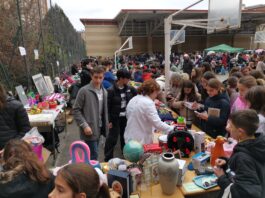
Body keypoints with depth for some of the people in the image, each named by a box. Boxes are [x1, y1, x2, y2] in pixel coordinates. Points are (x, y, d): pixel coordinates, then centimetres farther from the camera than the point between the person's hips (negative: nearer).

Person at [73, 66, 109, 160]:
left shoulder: (104, 92, 8)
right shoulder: (84, 91, -12)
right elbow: (76, 110, -11)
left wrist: (106, 126, 9)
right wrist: (84, 125, -17)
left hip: (99, 129, 6)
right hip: (89, 130, -6)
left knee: (92, 155, 18)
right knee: (93, 156, -2)